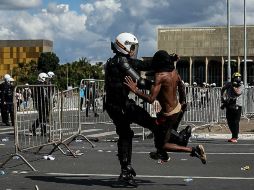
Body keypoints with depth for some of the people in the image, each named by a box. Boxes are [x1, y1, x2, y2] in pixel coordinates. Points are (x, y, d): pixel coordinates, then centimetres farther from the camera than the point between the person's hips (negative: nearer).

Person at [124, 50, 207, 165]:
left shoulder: (160, 76, -25)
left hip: (168, 114, -9)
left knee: (160, 145, 1)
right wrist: (182, 101, 34)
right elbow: (181, 86, 18)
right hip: (177, 108, 9)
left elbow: (151, 99, -31)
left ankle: (193, 150, -5)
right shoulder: (174, 72, -2)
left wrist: (135, 90, -25)